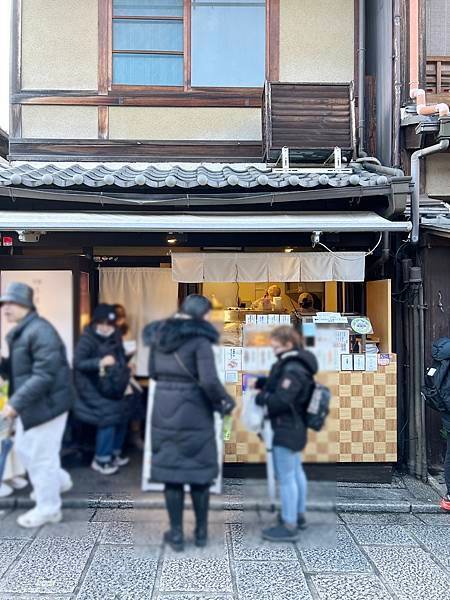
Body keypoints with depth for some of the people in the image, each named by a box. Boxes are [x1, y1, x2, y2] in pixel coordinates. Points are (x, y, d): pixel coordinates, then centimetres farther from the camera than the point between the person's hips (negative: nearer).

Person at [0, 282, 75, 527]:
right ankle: (59, 480, 43)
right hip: (29, 404, 10)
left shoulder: (40, 331, -21)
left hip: (46, 404, -10)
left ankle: (48, 508, 21)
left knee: (41, 456, 2)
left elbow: (44, 375, -27)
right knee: (24, 449, 23)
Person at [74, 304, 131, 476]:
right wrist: (100, 362, -34)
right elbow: (77, 363, -25)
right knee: (108, 418, -13)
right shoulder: (87, 339, -17)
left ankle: (114, 454, 26)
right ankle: (100, 460, 2)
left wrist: (124, 369, -3)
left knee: (122, 416, 8)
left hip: (112, 387, 7)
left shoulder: (115, 337, 1)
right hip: (93, 387, -7)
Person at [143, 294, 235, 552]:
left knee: (171, 471, 11)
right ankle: (201, 531, 24)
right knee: (199, 472, 11)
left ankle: (177, 533, 19)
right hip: (194, 414, -4)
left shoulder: (159, 334, 5)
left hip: (164, 411, 4)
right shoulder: (199, 338, -14)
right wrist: (226, 401, -6)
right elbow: (210, 381, -22)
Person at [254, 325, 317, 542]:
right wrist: (263, 382, 2)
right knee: (296, 471, 21)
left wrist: (262, 397, -10)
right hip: (295, 428, 11)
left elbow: (281, 400, -27)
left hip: (286, 430, -11)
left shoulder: (293, 370, -23)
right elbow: (283, 385, 18)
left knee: (286, 477, -2)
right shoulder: (296, 364, 8)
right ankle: (299, 515, 37)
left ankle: (289, 526, 8)